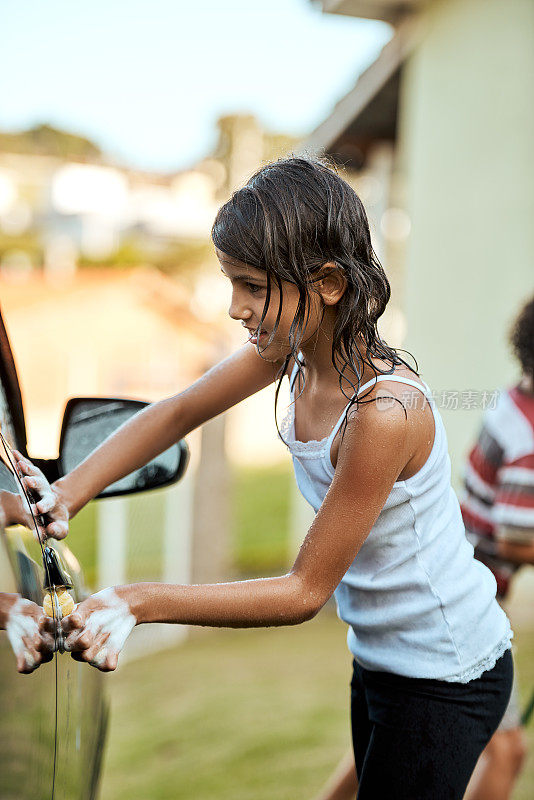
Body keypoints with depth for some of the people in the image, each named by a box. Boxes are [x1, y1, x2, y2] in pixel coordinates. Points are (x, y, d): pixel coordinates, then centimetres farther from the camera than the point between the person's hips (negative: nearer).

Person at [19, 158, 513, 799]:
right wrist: (68, 493, -12)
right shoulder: (296, 348, -10)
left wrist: (140, 602, -28)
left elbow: (305, 591, -25)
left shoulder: (385, 412, -33)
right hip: (378, 658, 8)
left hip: (446, 679, -8)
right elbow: (177, 414, 3)